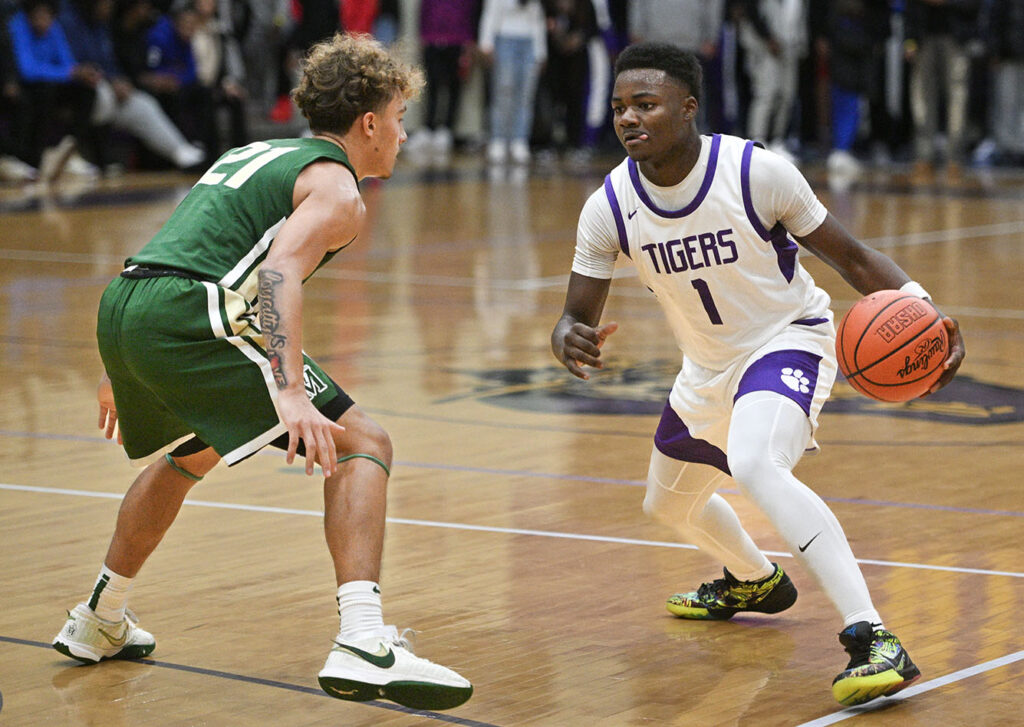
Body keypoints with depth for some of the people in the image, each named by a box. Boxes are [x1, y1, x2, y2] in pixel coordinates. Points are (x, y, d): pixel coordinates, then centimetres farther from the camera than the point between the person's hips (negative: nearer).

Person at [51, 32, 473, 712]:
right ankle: (362, 647, -22)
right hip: (190, 318, -9)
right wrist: (290, 393, -28)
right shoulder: (336, 188, 2)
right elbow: (280, 270, -18)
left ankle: (99, 620, 47)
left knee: (190, 454, 36)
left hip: (121, 305, 9)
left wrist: (124, 370, 42)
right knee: (363, 444, -6)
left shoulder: (257, 153, 29)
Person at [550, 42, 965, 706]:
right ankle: (755, 582, 61)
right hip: (707, 366, 7)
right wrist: (570, 341, -33)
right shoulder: (608, 208, -14)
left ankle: (874, 641, -39)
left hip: (788, 340, -7)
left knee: (754, 465, -36)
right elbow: (577, 318, -8)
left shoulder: (757, 172, -24)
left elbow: (851, 257, -14)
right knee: (669, 504, 26)